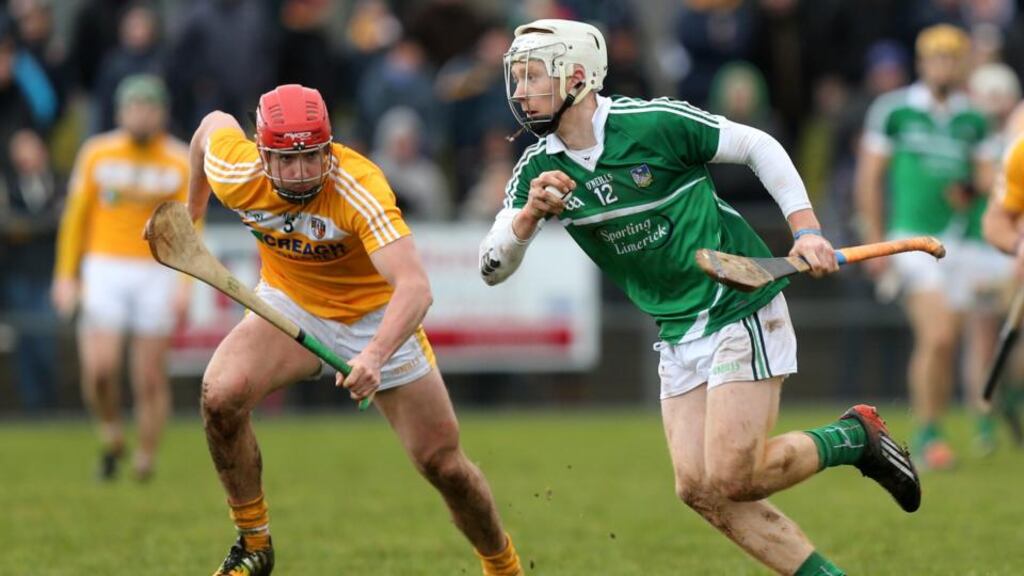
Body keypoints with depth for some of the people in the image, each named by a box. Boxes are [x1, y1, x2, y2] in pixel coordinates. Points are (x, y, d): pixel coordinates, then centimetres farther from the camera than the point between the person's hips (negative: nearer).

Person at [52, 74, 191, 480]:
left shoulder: (180, 163, -1)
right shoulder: (97, 154, 3)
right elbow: (75, 217, 9)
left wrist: (184, 281, -16)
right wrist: (66, 276, 5)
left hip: (156, 274, 0)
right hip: (104, 268, 0)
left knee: (150, 377, -1)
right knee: (100, 369, -14)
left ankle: (146, 460, 14)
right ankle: (111, 436, 12)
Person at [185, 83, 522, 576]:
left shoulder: (360, 189, -35)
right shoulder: (235, 176, -23)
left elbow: (415, 287, -46)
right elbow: (215, 123, 3)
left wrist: (375, 356, -63)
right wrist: (191, 212, 18)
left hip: (375, 317, -2)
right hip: (290, 304, 2)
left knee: (444, 466, -2)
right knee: (220, 394, -26)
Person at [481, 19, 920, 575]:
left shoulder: (652, 123, -16)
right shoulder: (538, 169, -1)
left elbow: (758, 146, -6)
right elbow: (492, 267, -5)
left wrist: (805, 229, -14)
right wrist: (529, 214, -23)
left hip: (741, 306, -6)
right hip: (678, 334, 6)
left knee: (730, 478, -14)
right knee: (697, 488, -3)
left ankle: (856, 436, 9)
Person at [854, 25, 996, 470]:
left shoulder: (972, 119, 10)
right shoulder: (891, 109, -2)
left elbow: (988, 178, 14)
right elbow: (868, 178, 0)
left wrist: (972, 189, -11)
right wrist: (875, 244, -4)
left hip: (957, 240, 5)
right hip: (910, 236, -5)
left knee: (942, 344, 6)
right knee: (937, 337, -18)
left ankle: (926, 439, 18)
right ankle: (928, 435, -9)